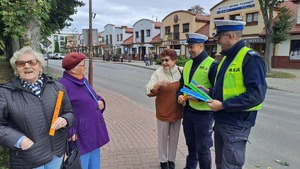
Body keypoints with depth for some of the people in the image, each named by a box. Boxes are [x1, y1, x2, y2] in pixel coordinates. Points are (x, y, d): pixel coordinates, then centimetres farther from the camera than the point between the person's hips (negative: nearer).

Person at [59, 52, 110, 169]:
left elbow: (92, 98, 22)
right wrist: (69, 133, -25)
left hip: (94, 133, 9)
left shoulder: (83, 80, 10)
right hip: (80, 138, -9)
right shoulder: (63, 85, -20)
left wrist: (100, 102, 1)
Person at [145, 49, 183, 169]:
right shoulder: (158, 73, -13)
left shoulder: (182, 71, -5)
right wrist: (158, 84, -34)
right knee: (163, 137, 12)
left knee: (174, 137, 17)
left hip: (177, 111, 2)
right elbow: (149, 91, -18)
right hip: (163, 112, -2)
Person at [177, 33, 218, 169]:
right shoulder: (188, 64, 10)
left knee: (202, 148, 8)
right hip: (187, 110, 7)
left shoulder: (212, 64, -13)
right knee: (190, 143, 23)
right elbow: (182, 84, 16)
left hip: (203, 113, -7)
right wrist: (180, 95, -4)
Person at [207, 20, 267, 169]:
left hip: (236, 125, -9)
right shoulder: (226, 58, 12)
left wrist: (223, 105, -23)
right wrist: (209, 91, 5)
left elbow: (256, 94, -24)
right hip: (220, 121, 9)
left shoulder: (250, 59, -16)